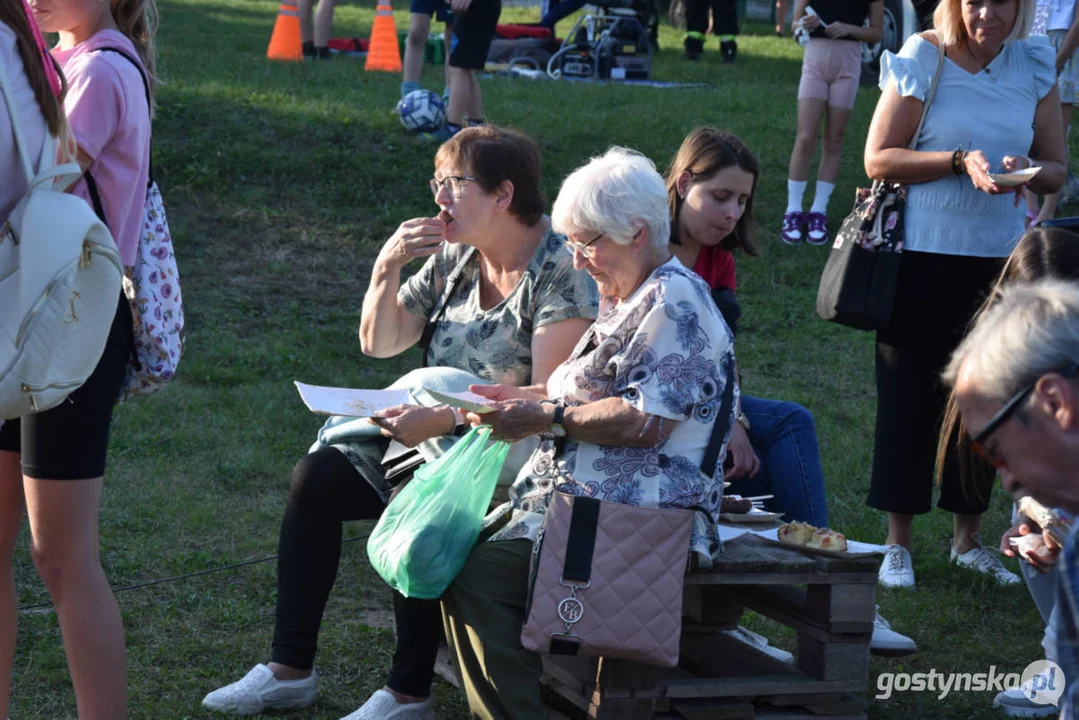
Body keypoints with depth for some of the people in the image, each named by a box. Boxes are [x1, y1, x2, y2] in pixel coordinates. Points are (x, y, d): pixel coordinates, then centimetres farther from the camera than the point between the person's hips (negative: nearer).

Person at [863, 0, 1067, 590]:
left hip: (1000, 258, 4)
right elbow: (877, 160, -9)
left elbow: (1055, 169, 7)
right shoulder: (921, 60, -7)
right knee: (910, 396, 4)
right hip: (923, 254, -3)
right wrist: (959, 161, -20)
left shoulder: (1035, 67, 4)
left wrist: (1028, 171, -16)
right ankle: (898, 542, 15)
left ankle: (968, 540, 24)